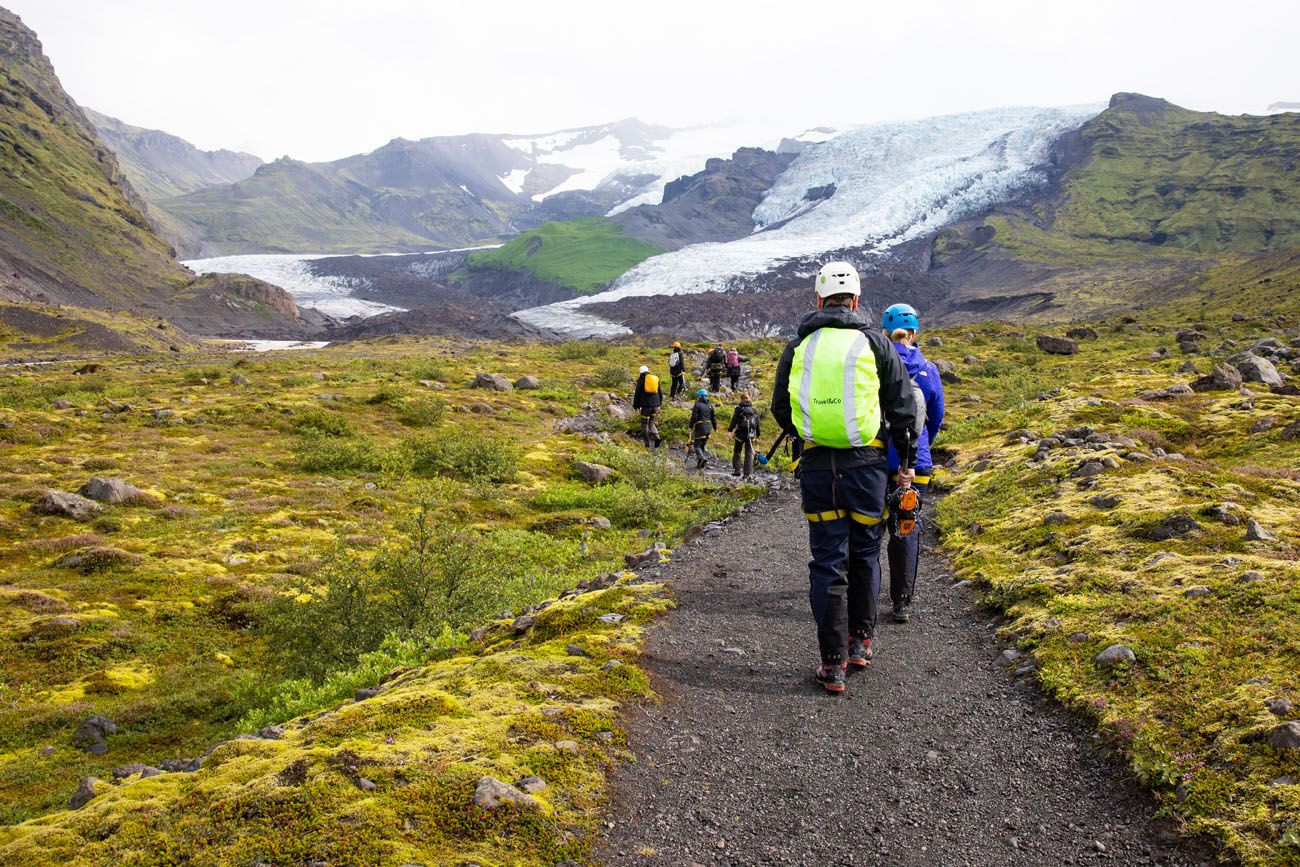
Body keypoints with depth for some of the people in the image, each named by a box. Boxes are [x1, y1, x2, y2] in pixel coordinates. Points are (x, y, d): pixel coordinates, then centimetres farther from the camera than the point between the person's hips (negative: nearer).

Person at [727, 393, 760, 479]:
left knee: (737, 451, 13)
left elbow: (734, 420, -12)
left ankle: (736, 470, 7)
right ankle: (748, 473, -1)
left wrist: (730, 430, -14)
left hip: (740, 434, -3)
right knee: (749, 453, 5)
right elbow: (757, 423, 12)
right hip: (751, 435, 3)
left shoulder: (739, 409, -4)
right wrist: (758, 435, 19)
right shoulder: (754, 410, 8)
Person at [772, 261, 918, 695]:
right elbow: (903, 406, 3)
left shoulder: (798, 347, 5)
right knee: (864, 554, 18)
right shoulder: (875, 343, 1)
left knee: (827, 562, 5)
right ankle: (860, 641, 29)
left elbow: (780, 409, 13)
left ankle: (832, 664, 6)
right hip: (865, 463, 0)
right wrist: (906, 460, 14)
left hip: (816, 465, 1)